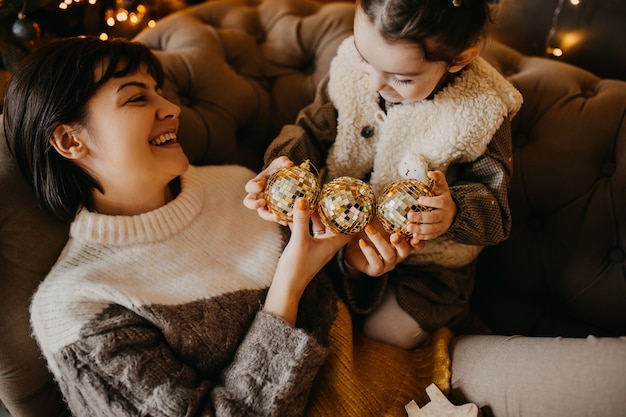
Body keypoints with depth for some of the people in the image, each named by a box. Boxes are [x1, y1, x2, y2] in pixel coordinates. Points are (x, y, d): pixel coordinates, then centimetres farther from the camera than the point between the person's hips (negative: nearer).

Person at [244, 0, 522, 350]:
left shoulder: (481, 111, -24)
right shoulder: (354, 70, -17)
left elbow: (492, 195, -16)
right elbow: (314, 130, -6)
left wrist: (454, 212, -39)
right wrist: (283, 167, -28)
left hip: (430, 253, -3)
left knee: (387, 334, -1)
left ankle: (447, 315, 25)